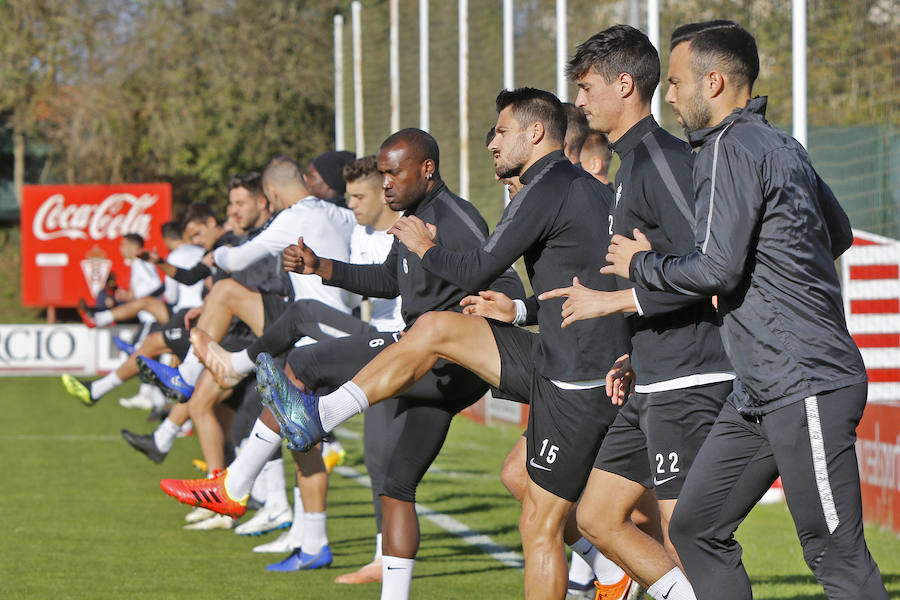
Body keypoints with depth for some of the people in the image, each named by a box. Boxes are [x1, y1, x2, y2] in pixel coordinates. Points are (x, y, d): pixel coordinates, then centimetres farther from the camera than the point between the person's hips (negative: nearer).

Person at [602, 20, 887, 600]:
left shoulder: (731, 148, -12)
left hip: (806, 388, -10)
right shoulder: (783, 146, 16)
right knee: (697, 529, 10)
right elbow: (839, 233, 29)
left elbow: (717, 269, -19)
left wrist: (642, 265, -2)